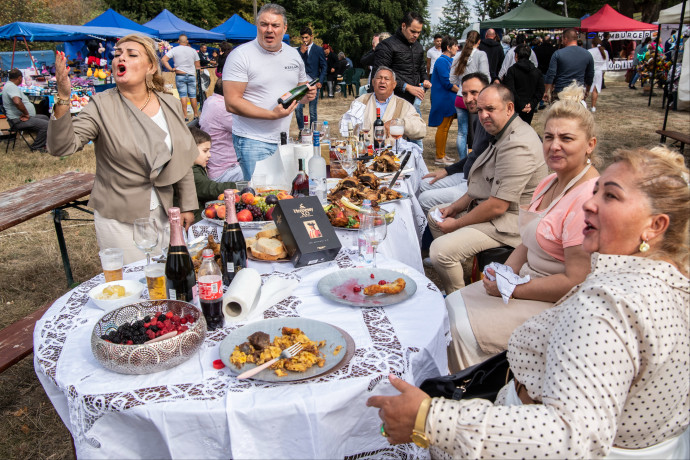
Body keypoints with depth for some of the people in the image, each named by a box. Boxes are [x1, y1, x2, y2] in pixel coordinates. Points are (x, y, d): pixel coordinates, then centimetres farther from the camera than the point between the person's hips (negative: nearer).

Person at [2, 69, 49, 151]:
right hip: (18, 121, -12)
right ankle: (36, 147, -6)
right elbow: (17, 102, -36)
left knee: (45, 118, 26)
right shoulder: (11, 87, -18)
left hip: (20, 117, 12)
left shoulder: (9, 85, 17)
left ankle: (41, 142, 26)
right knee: (46, 125, -23)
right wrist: (26, 114, -21)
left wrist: (25, 114, 1)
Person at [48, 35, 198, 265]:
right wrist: (63, 101, -34)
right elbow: (61, 147, -20)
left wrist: (188, 205, 8)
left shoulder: (170, 104, 2)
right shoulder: (102, 105, -9)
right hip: (118, 218, -4)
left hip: (161, 211, 4)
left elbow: (182, 158, 8)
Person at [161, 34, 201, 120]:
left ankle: (185, 116, -5)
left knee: (183, 95, -2)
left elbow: (163, 60, -7)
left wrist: (170, 69, -3)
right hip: (191, 75, 1)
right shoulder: (193, 50, 6)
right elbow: (198, 66, 7)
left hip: (180, 75, -1)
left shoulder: (174, 50, 1)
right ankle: (196, 114, 12)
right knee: (193, 96, 6)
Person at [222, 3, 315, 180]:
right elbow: (232, 103, -14)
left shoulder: (293, 55, 12)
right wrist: (272, 115, -22)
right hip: (253, 141, -6)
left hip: (284, 139, 6)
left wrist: (307, 94, -1)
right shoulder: (241, 55, -8)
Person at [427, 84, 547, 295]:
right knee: (435, 215, 21)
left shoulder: (517, 146, -27)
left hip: (509, 221, -12)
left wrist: (456, 224, -15)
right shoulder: (502, 134, 8)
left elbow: (497, 206, -28)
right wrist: (456, 207, 7)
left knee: (441, 250, -25)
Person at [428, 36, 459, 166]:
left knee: (445, 128, 13)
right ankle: (439, 157, -1)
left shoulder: (448, 61, 17)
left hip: (449, 100, 10)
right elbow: (447, 83, -19)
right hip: (443, 100, -10)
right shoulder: (442, 61, -14)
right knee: (442, 128, -6)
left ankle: (442, 155, 21)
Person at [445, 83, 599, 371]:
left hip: (557, 304, -9)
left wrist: (513, 289, -18)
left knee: (464, 329, -16)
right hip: (528, 281, 9)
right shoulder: (551, 182, 7)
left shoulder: (588, 199, -24)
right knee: (452, 305, 5)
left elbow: (576, 283, -25)